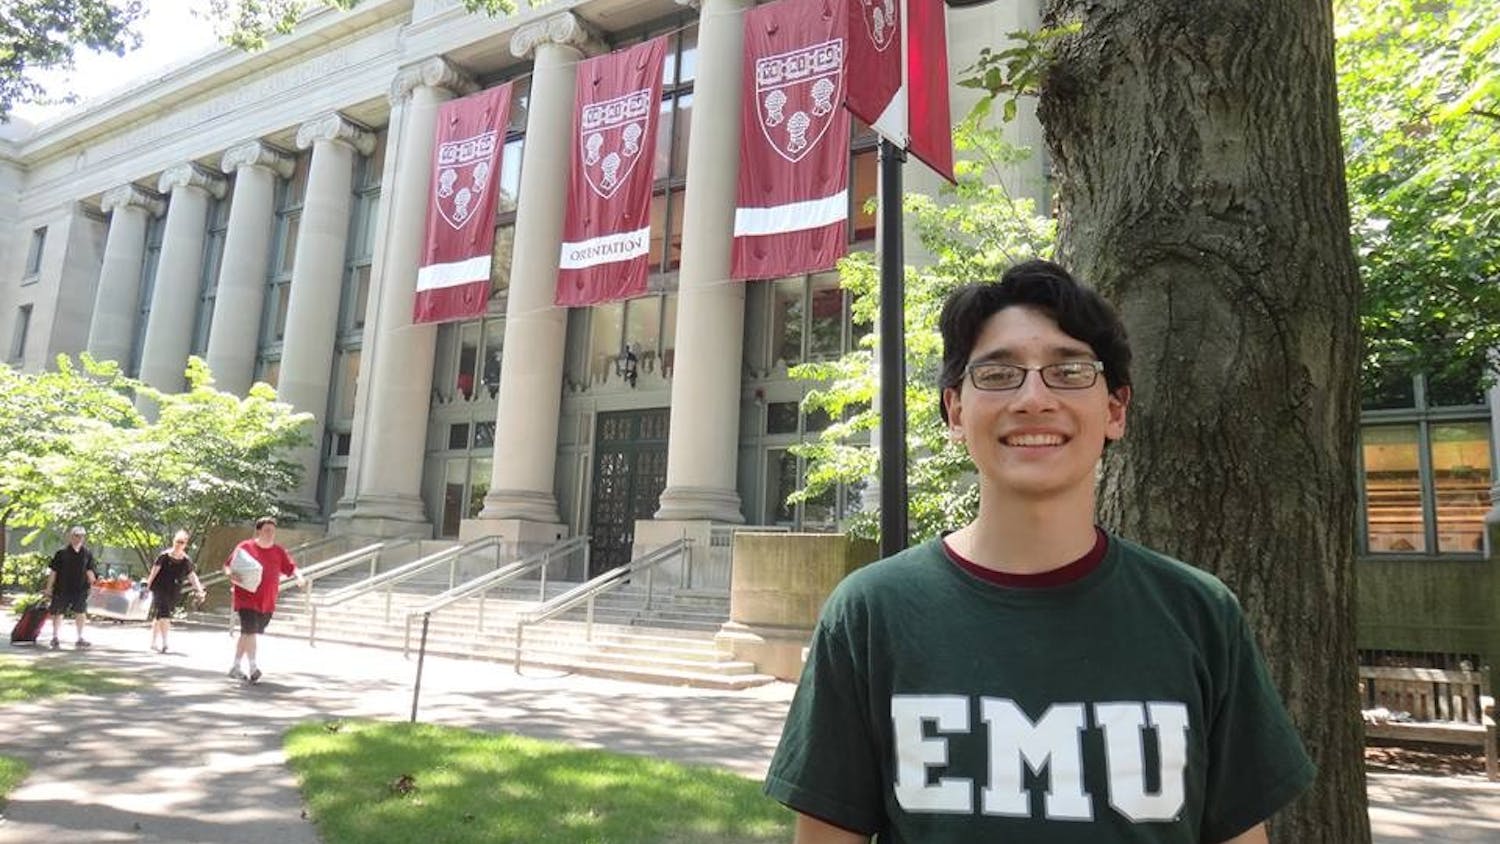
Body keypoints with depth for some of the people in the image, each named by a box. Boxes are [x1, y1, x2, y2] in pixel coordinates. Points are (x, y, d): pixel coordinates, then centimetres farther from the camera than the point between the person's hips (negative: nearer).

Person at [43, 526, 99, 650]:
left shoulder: (87, 553, 3)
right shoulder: (62, 552, -6)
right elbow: (53, 570, -3)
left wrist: (92, 583, 2)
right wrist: (49, 587, -3)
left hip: (80, 589, 2)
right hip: (62, 588, -2)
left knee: (81, 612, 4)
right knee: (57, 612, 8)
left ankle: (79, 638, 15)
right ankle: (54, 638, 22)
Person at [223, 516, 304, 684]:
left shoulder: (279, 551, 9)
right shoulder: (245, 547, -2)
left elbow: (291, 567, 11)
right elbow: (227, 566, 3)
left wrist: (299, 577, -9)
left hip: (267, 602, 5)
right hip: (247, 599, -5)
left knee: (247, 633, 15)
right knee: (250, 631, -15)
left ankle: (236, 667, 26)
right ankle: (252, 667, -11)